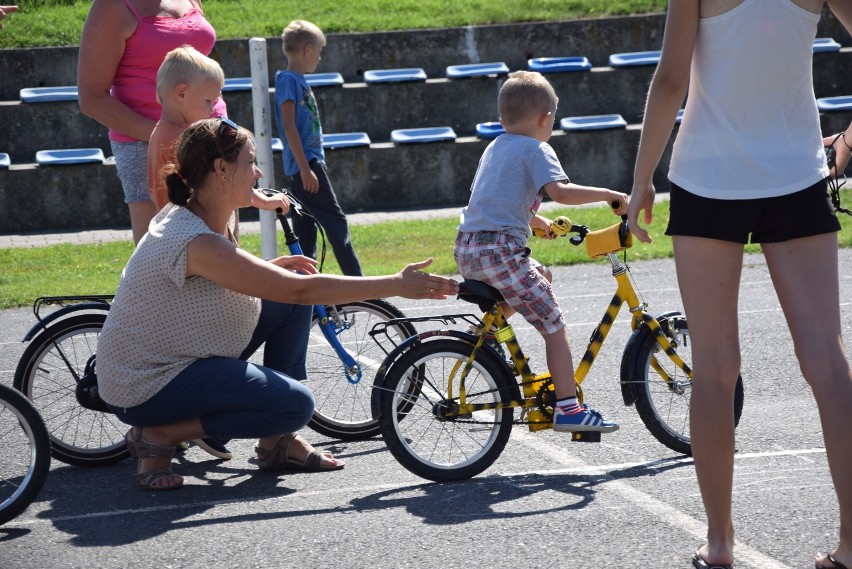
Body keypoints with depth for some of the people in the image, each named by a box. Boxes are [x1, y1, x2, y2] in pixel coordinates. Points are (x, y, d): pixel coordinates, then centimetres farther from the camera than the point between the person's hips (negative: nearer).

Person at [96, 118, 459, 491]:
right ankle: (159, 437, -7)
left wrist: (273, 268, -1)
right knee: (295, 404, -19)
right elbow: (304, 290, -27)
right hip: (144, 390, -10)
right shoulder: (195, 242, -28)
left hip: (182, 357, 10)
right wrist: (396, 285, -24)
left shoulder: (190, 216, 2)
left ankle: (277, 443, 10)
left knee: (291, 298, 5)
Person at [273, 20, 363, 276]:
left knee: (306, 230, 9)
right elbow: (289, 125, -18)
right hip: (305, 164, -10)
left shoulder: (299, 81, 17)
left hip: (310, 163, 10)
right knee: (335, 221, -10)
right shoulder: (288, 80, -11)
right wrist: (305, 168, -22)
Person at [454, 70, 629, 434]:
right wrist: (609, 194, -13)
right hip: (499, 250, -9)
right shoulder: (536, 149, -4)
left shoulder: (494, 148, 22)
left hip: (466, 250, 9)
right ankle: (568, 408, -4)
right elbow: (560, 191, -21)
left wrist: (540, 223, 46)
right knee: (553, 325, -1)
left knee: (540, 277, 32)